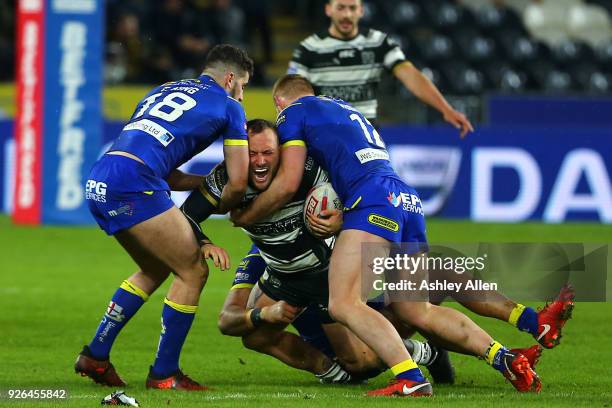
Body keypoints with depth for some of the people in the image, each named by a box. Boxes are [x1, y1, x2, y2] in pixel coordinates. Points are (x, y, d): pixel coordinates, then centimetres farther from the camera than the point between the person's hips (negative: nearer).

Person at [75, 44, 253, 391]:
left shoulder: (164, 91, 31)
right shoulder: (227, 106, 11)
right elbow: (238, 183, 10)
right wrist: (222, 205, 30)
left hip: (99, 183, 8)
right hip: (134, 184, -8)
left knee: (156, 271, 25)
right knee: (193, 272, 5)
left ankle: (95, 356, 23)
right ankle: (164, 374, 7)